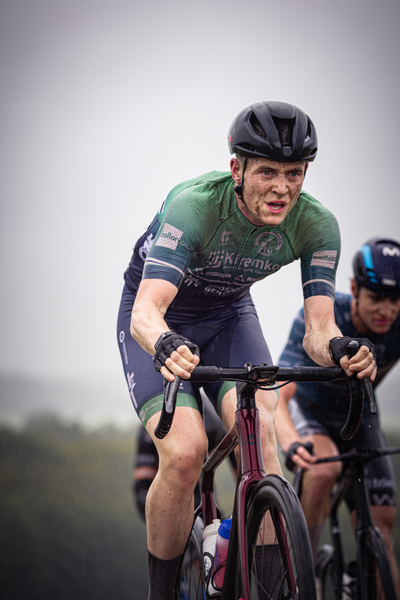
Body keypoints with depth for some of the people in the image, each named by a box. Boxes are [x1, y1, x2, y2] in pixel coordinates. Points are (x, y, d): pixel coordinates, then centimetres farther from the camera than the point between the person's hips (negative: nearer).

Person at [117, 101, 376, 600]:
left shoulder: (317, 225, -22)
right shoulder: (193, 205, -34)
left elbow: (317, 327, -26)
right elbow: (146, 310, -43)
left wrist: (339, 349, -50)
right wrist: (165, 347, -65)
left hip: (228, 315, 3)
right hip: (160, 321, -3)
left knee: (258, 426, -25)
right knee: (184, 452, -24)